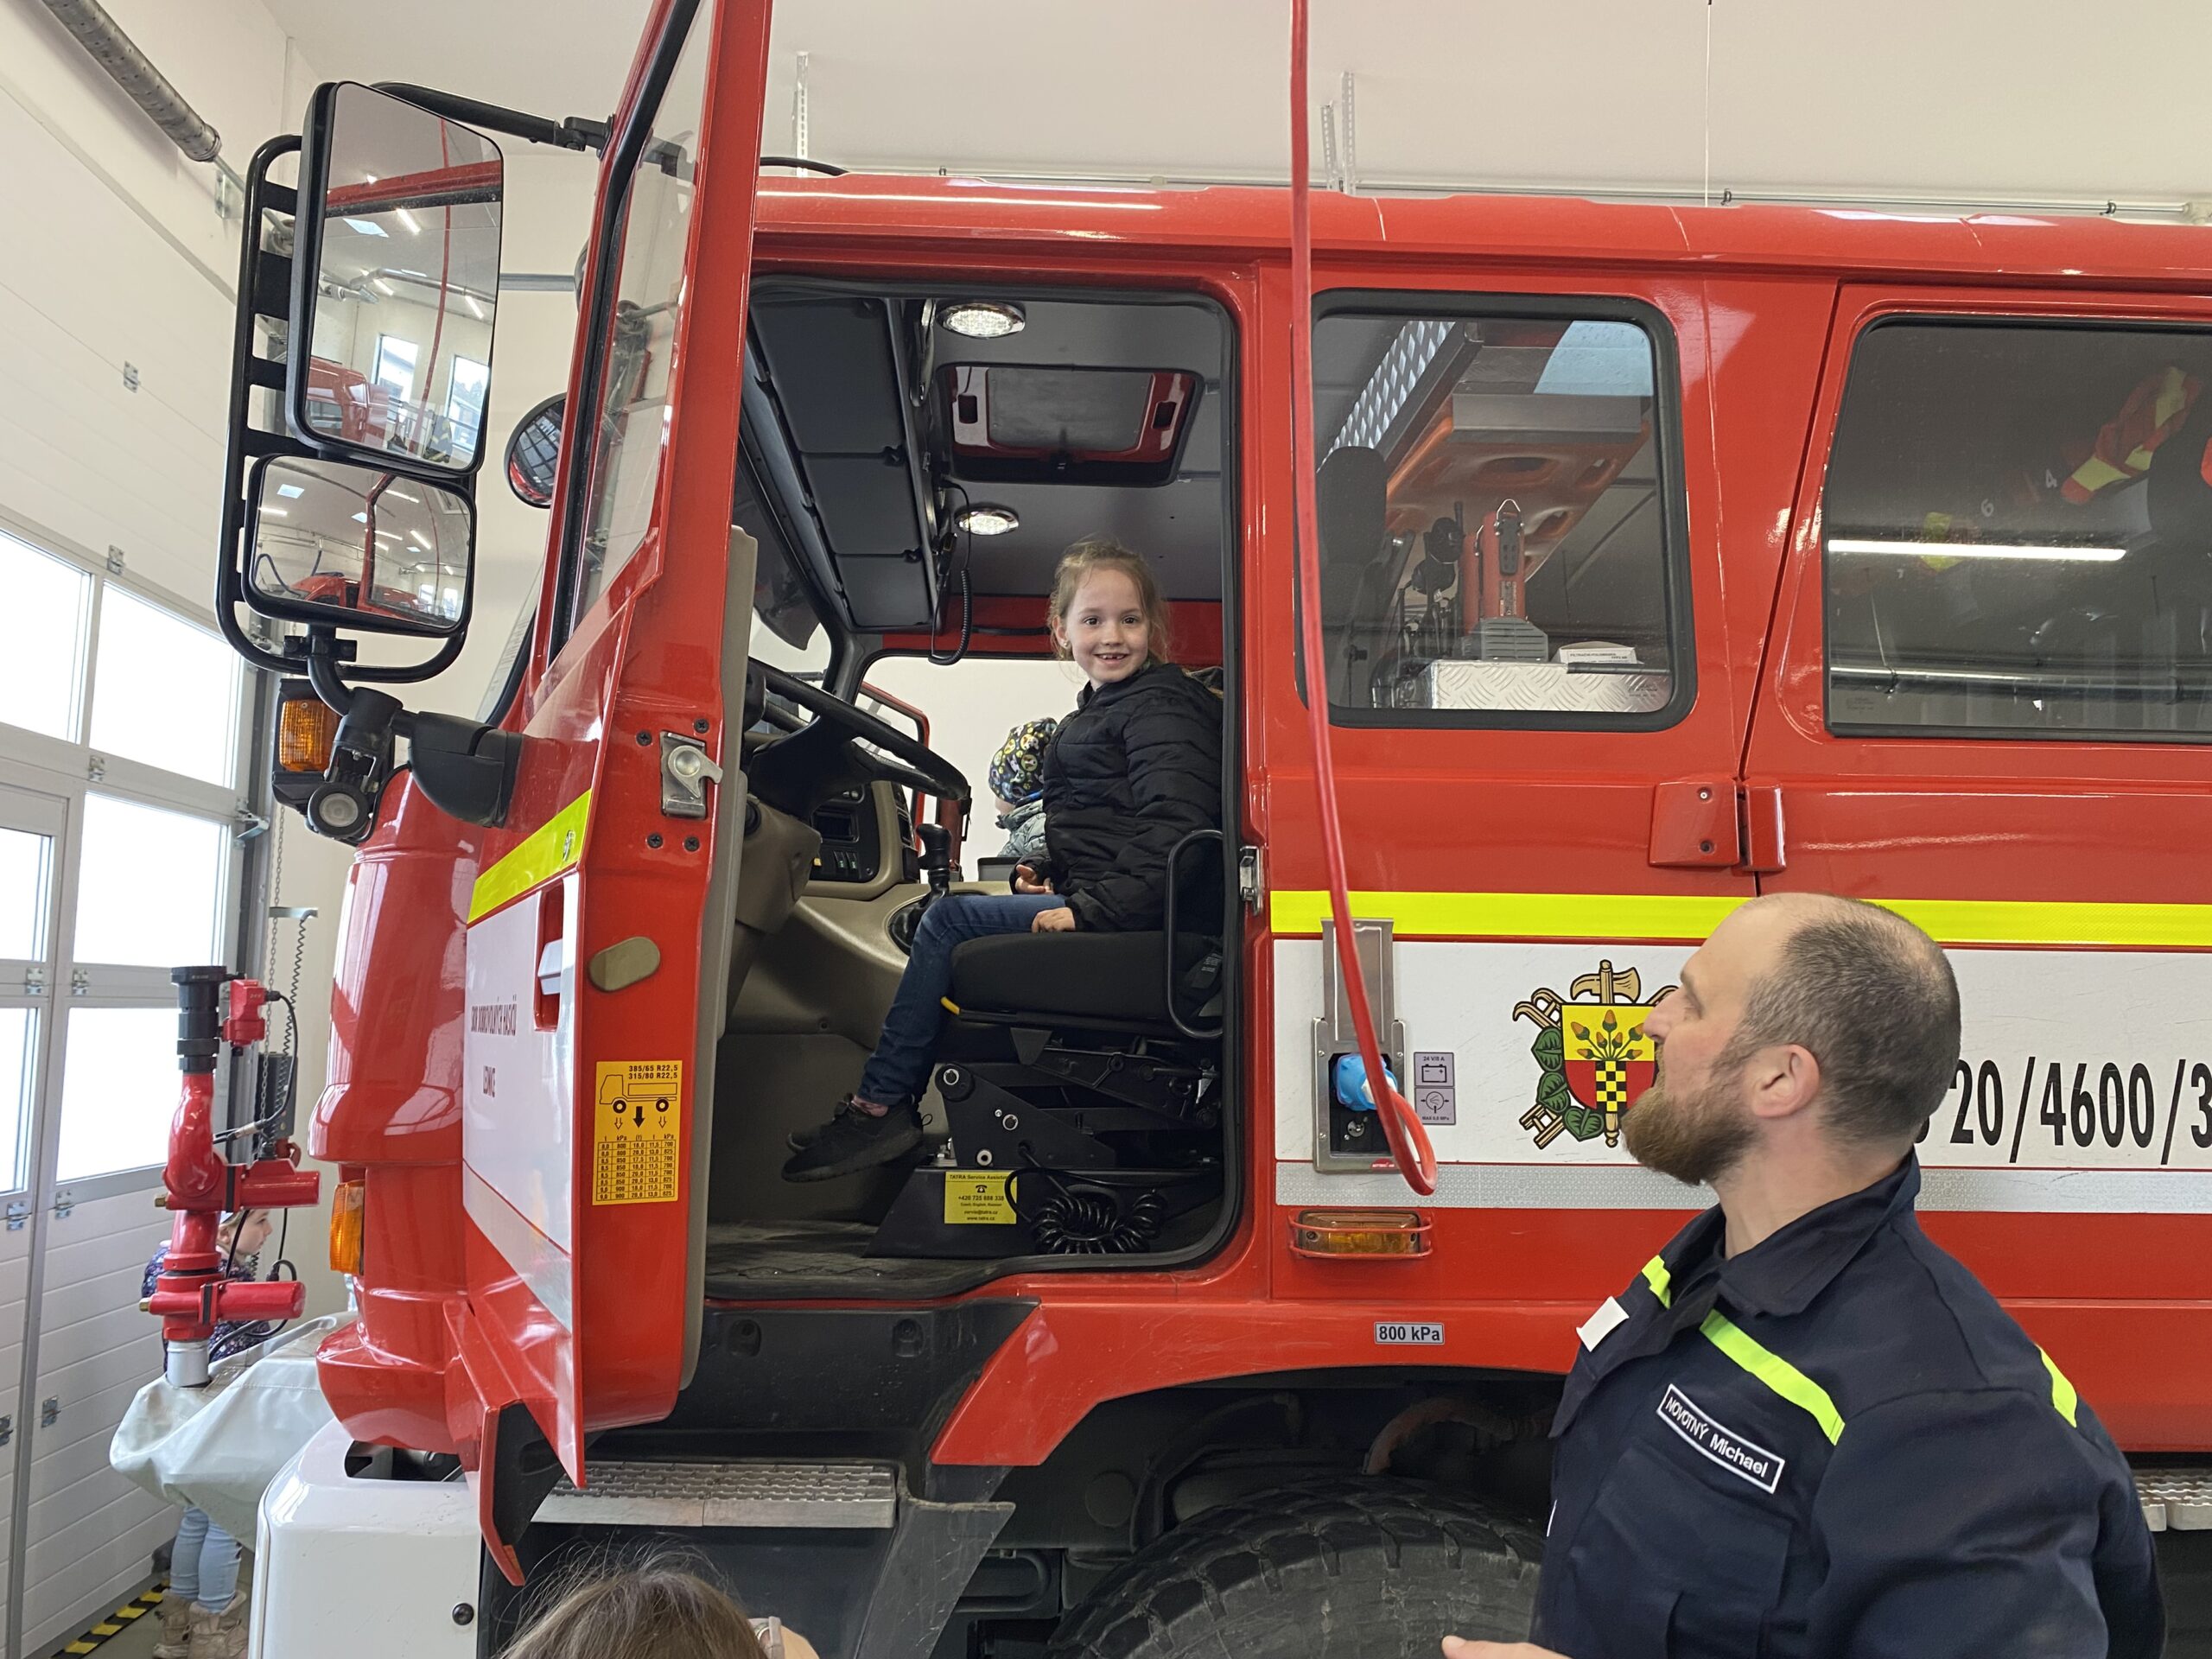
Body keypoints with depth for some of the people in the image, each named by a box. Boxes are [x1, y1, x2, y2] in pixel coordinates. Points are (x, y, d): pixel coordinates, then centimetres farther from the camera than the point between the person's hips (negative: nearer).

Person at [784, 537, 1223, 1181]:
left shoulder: (1162, 709, -10)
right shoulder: (1103, 708, 21)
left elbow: (1170, 827, -23)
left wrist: (1090, 909, -26)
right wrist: (1050, 875, 11)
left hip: (1128, 915, -11)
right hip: (1093, 901, 11)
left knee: (951, 918, -14)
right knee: (939, 920, 10)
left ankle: (880, 1104, -7)